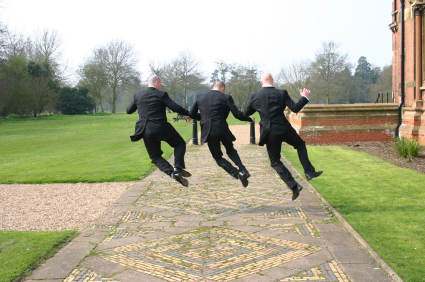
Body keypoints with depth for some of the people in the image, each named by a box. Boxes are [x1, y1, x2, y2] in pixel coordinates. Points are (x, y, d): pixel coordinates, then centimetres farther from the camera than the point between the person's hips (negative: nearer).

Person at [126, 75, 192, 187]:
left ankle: (171, 172, -11)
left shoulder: (137, 95, 9)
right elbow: (175, 107, -8)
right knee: (180, 144, 18)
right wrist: (188, 113, 6)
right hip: (161, 128, -3)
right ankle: (178, 167, -4)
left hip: (146, 131, 3)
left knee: (155, 157, 13)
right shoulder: (161, 95, -2)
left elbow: (129, 110, 19)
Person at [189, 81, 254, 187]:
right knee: (230, 150, 27)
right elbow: (237, 115, -2)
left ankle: (236, 173, -7)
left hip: (208, 131, 0)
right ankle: (243, 170, 7)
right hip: (222, 129, 0)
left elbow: (191, 114, 13)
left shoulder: (200, 97, 10)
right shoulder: (226, 98, 2)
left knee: (218, 157, 14)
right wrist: (250, 119, 15)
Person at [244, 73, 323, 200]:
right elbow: (295, 108, -6)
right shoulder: (282, 93, -4)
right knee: (300, 144, 28)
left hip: (270, 133, 0)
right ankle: (309, 171, 16)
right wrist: (304, 97, 9)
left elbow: (245, 113, 6)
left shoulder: (255, 96, 0)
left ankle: (294, 185, -1)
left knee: (275, 162, 12)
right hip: (284, 129, 0)